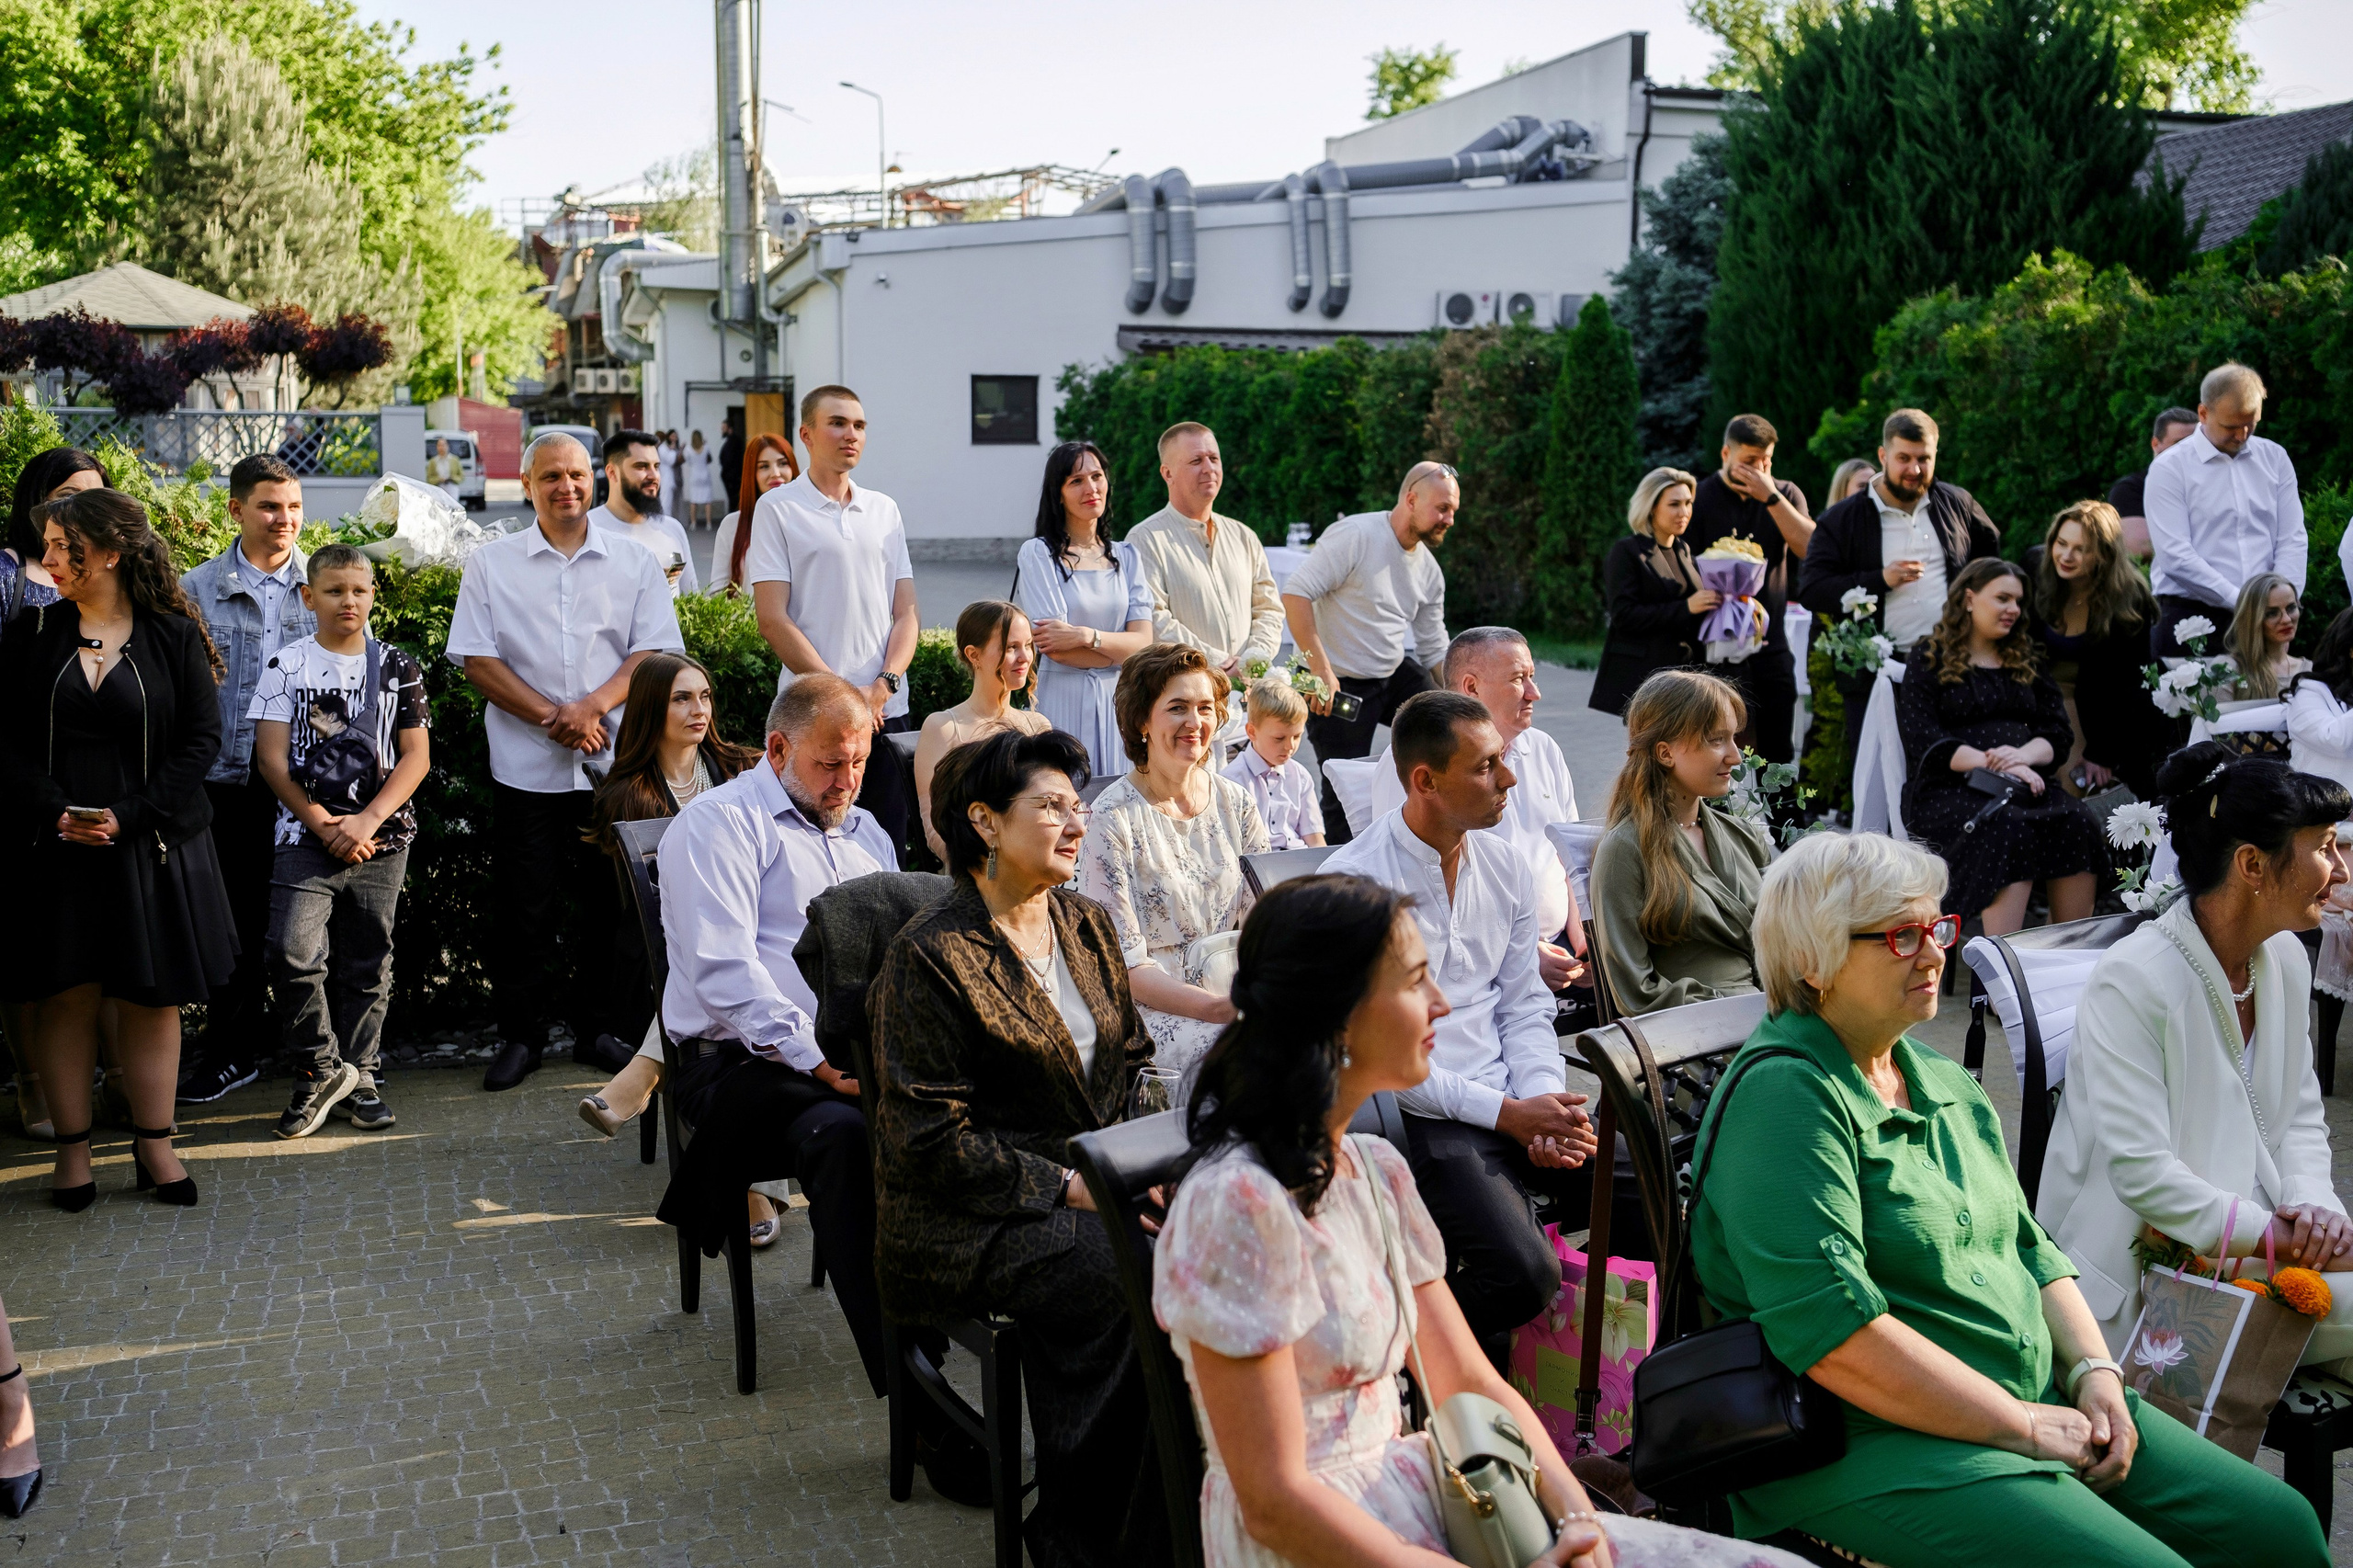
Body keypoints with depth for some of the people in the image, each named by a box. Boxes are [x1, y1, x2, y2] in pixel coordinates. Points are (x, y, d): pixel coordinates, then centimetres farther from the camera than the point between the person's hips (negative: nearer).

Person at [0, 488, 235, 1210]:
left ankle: (154, 1144, 16)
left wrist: (128, 817, -13)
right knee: (67, 996, 4)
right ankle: (72, 1149, 13)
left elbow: (202, 739, -4)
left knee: (152, 998, 5)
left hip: (151, 845, -1)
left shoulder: (174, 636, 0)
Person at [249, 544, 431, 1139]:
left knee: (367, 961, 6)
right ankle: (321, 1070, 0)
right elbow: (272, 758, -2)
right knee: (294, 953, -16)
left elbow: (416, 756, 2)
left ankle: (358, 1075, 19)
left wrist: (366, 821, -10)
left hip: (382, 838, 2)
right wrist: (323, 824, -10)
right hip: (307, 836, -1)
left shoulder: (398, 667, 6)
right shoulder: (287, 665, 2)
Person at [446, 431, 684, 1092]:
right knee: (526, 907, 2)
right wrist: (553, 718, -12)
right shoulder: (489, 565, 5)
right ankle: (522, 1033, 14)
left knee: (610, 901, 5)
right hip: (525, 766, -1)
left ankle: (601, 1025, 20)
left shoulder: (635, 564, 7)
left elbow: (656, 652, 1)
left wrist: (594, 705, -15)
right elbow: (477, 660, -1)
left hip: (614, 764, 1)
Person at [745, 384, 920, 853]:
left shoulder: (884, 510, 14)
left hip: (888, 709, 4)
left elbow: (906, 612, 11)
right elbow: (773, 619, -6)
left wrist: (884, 684, -7)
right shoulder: (778, 508, 1)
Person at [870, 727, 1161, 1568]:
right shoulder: (930, 956, -10)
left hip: (1097, 1185, 7)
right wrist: (1070, 1185, -17)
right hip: (973, 1223, -7)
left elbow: (1130, 1063, 18)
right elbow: (930, 1139, -13)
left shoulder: (1088, 926, 13)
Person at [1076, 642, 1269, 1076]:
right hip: (1152, 1005, -6)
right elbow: (1122, 962, -12)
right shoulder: (1113, 818, -9)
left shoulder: (1235, 802, 8)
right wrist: (1215, 1007, -24)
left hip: (1235, 988, 6)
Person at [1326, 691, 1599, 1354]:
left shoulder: (1505, 865, 9)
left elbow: (1523, 1004, 14)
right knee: (1522, 1272, -27)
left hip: (1513, 1101, 7)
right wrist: (1504, 1113, -16)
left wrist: (1544, 1101, -6)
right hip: (1419, 1118, -7)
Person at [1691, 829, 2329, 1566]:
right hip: (1876, 1448, -9)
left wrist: (2094, 1371, 2)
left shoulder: (1944, 1082, 16)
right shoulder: (1784, 1095, -15)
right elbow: (1829, 1332, -23)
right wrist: (2024, 1427, -17)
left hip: (2039, 1406, 9)